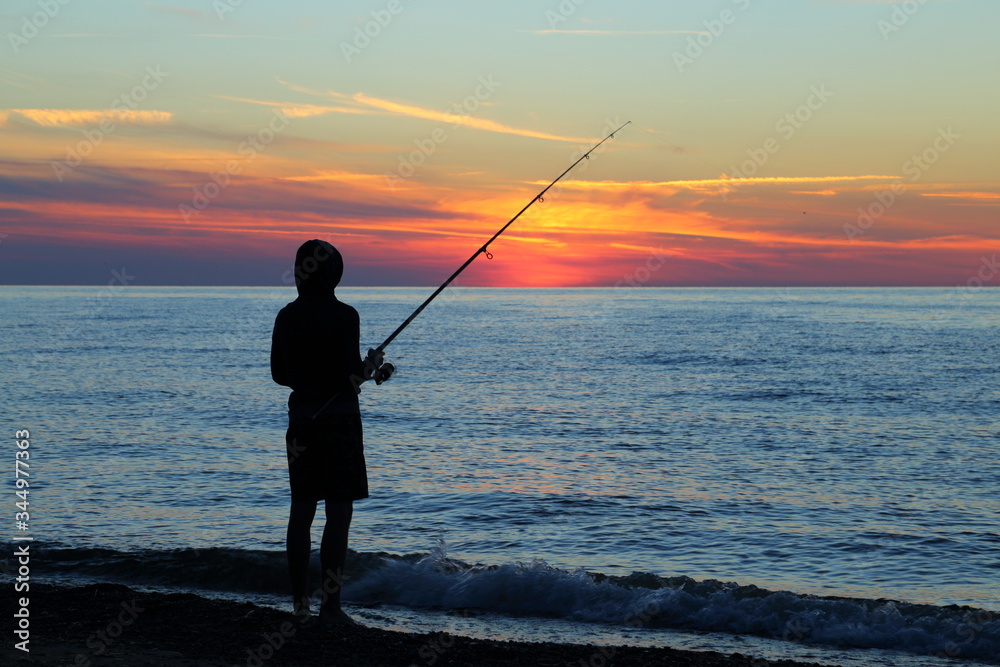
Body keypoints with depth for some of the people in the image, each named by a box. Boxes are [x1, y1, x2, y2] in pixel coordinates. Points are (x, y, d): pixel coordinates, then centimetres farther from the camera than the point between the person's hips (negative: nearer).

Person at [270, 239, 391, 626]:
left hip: (301, 420, 6)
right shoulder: (343, 316, -12)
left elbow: (279, 374, 11)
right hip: (339, 420, -6)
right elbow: (351, 376, -15)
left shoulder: (287, 316, 5)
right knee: (339, 512, -2)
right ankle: (330, 605, -2)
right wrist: (370, 369, 5)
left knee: (302, 511, 12)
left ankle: (300, 602, 17)